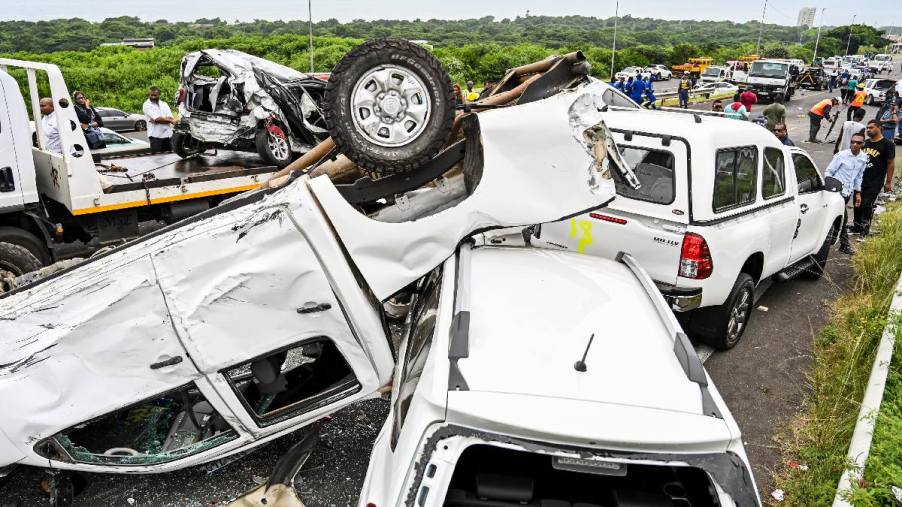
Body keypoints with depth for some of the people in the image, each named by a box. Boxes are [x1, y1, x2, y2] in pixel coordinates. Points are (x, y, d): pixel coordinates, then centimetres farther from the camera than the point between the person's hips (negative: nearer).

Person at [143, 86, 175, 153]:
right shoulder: (147, 105, -3)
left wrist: (156, 121, -15)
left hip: (167, 134, 5)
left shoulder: (164, 104, 13)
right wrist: (170, 120, -5)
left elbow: (171, 118, -2)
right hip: (155, 135, -5)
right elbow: (157, 118, -15)